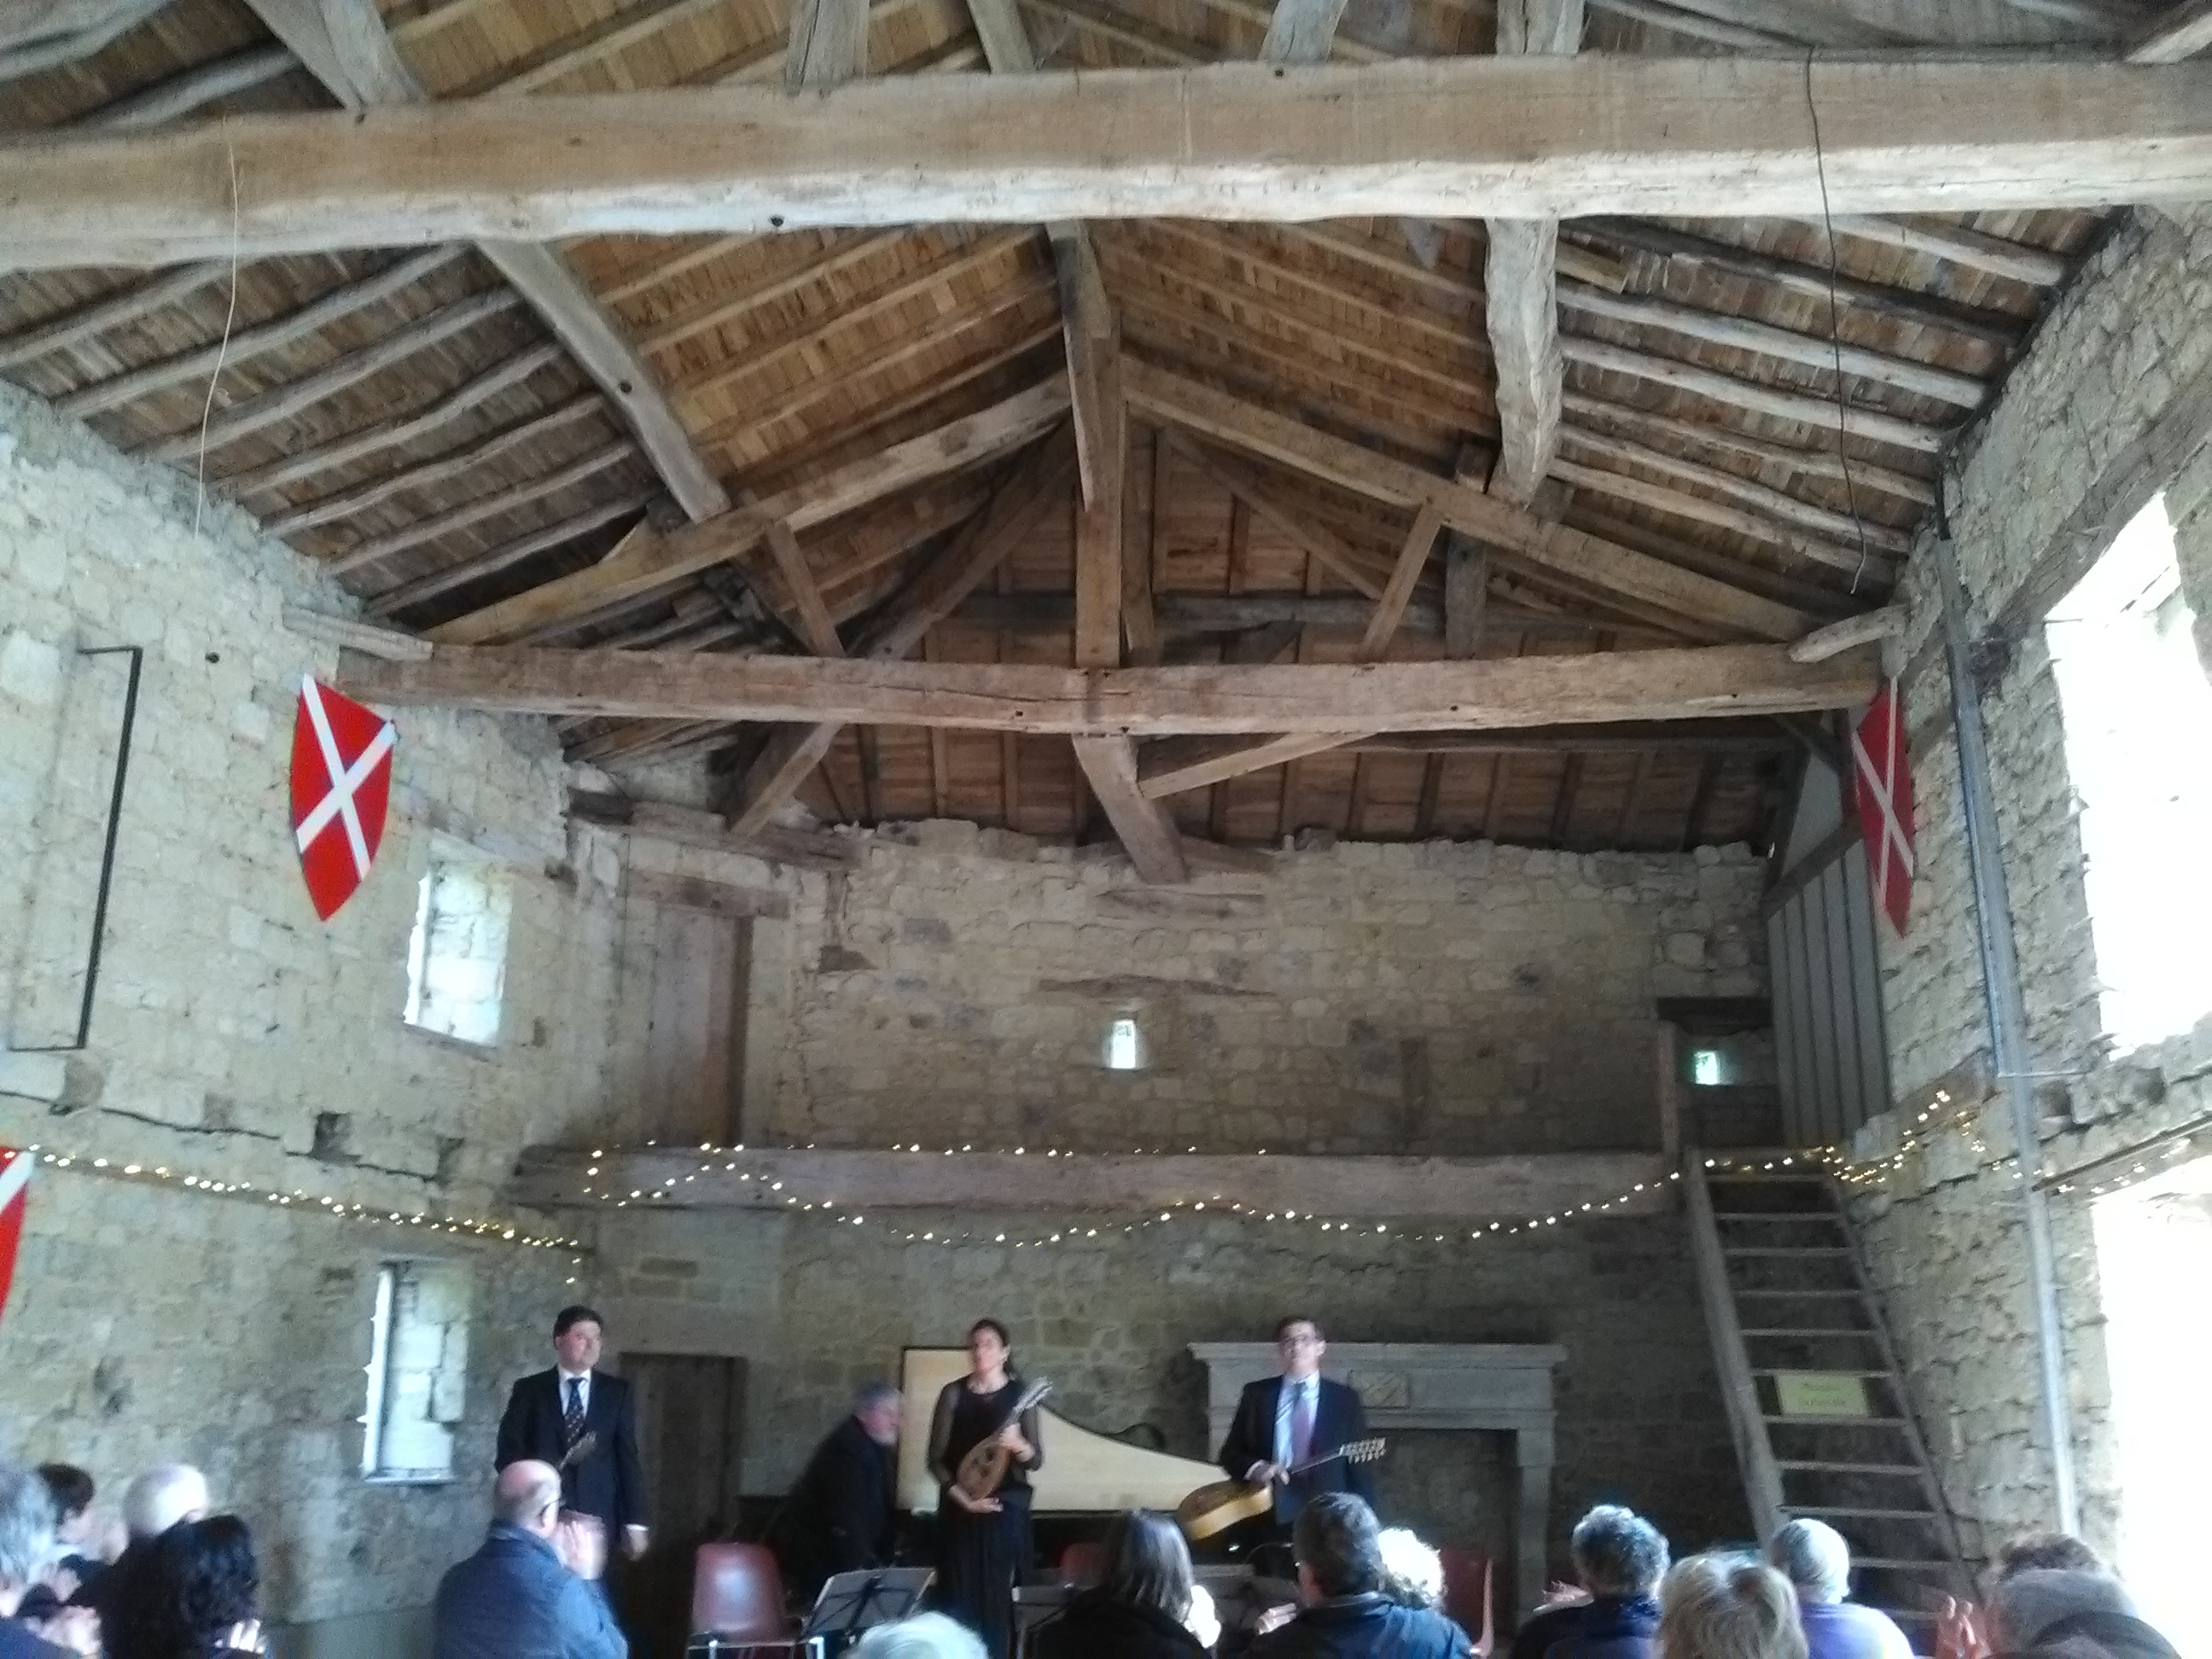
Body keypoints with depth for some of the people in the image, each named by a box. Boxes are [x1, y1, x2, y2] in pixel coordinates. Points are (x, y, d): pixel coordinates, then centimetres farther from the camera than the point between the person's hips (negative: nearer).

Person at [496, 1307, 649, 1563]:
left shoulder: (616, 1391, 9)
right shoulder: (529, 1390, 6)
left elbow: (628, 1456, 5)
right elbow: (509, 1451, 0)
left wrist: (635, 1522, 0)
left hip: (598, 1518, 1)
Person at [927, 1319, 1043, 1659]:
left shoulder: (1020, 1394, 0)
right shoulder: (953, 1393, 0)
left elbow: (1036, 1461, -1)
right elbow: (936, 1458, 0)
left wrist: (1018, 1445, -22)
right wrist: (964, 1498, -12)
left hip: (1006, 1509, 0)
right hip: (960, 1510, 0)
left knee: (997, 1598, 0)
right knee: (958, 1598, -1)